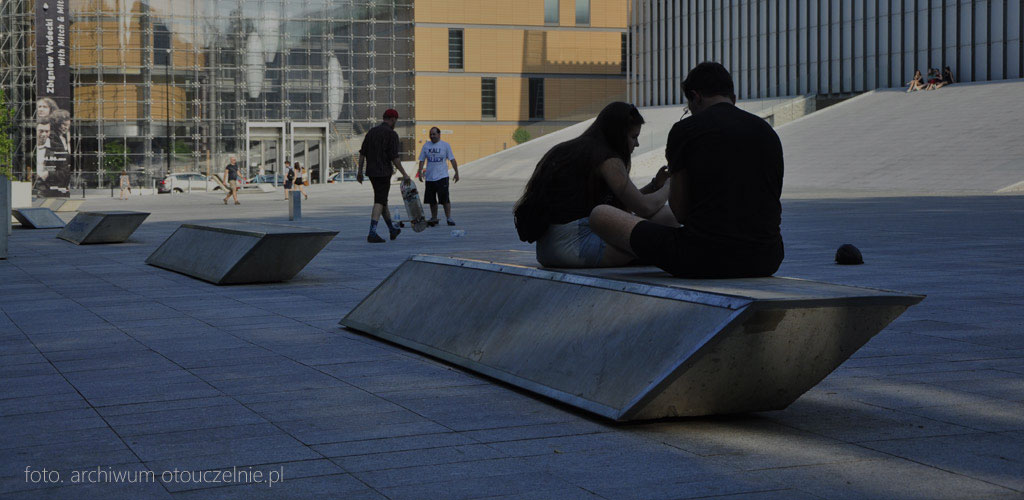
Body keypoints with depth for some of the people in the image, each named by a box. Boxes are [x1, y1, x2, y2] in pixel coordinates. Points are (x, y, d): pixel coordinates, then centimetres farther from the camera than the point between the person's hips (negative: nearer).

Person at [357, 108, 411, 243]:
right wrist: (404, 174, -8)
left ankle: (392, 230, 29)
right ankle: (372, 233, -19)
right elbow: (394, 157, -15)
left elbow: (362, 153, 9)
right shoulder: (391, 134, -9)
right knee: (379, 202, -8)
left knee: (382, 200, 17)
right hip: (384, 172, -7)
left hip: (371, 172, 7)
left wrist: (360, 172, 14)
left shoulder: (371, 131, 12)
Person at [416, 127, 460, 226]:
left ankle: (449, 218, -2)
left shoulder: (445, 145, 1)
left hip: (442, 177, -3)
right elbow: (422, 160, 12)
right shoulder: (426, 146, 8)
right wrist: (420, 172, 1)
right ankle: (434, 218, 19)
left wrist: (456, 172, -2)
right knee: (432, 200, 8)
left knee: (445, 199, -9)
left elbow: (452, 159, 2)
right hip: (429, 177, 3)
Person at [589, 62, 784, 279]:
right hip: (765, 263, 6)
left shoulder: (685, 129, -2)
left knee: (600, 215, 10)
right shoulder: (767, 131, 12)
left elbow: (681, 212, 1)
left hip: (702, 260, -6)